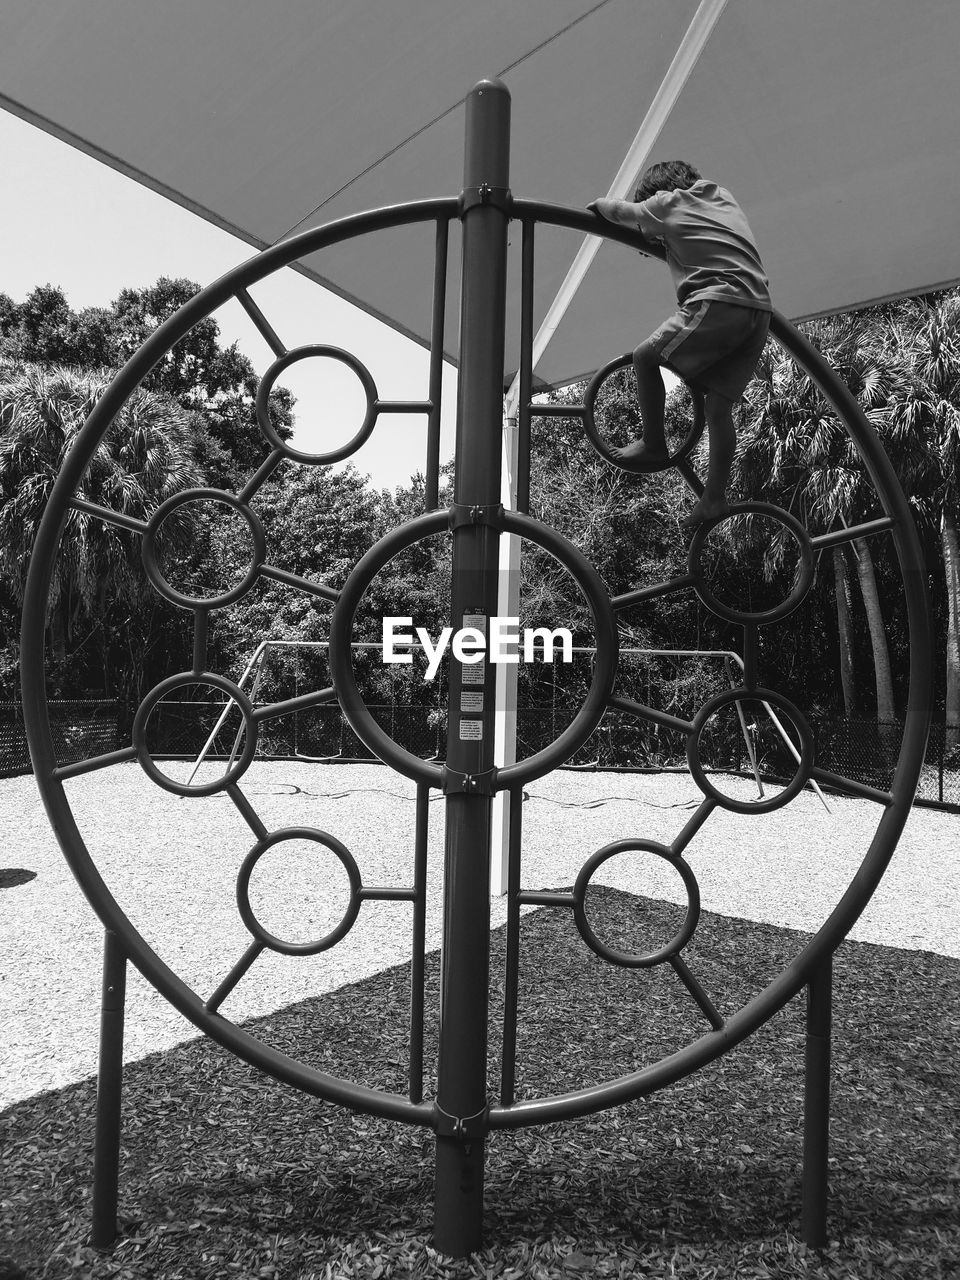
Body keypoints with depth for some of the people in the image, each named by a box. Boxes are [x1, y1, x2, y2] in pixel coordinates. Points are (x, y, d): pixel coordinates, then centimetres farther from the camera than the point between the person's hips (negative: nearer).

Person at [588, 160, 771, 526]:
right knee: (719, 405, 6)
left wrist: (597, 204, 41)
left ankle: (654, 445, 9)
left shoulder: (668, 202, 10)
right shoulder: (724, 197, 29)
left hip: (718, 303, -7)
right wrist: (658, 237, 46)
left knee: (645, 358, 6)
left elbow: (619, 211, 20)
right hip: (759, 310, 7)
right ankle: (714, 498, 4)